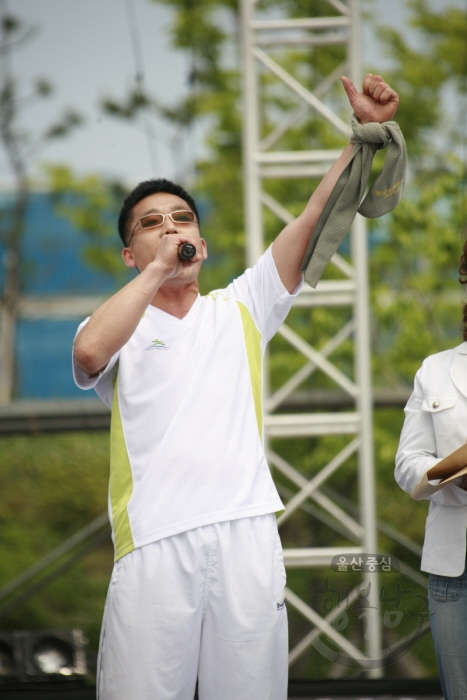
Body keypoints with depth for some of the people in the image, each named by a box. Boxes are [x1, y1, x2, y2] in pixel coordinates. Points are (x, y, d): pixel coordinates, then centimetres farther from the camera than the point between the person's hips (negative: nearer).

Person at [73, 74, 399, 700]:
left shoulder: (240, 309, 21)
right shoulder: (119, 325, 13)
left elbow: (318, 217, 13)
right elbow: (90, 352, -13)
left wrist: (367, 130, 5)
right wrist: (157, 270, -3)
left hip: (245, 531, 2)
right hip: (154, 540, -2)